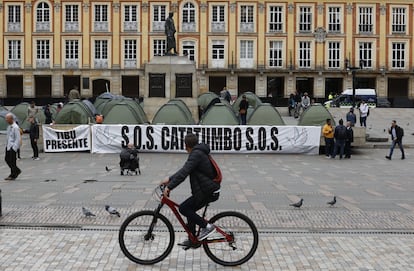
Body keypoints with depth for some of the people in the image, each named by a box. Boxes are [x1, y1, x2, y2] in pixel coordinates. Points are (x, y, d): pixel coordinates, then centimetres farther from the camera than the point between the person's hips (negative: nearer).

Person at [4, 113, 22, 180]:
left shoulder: (15, 127, -16)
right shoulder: (9, 126, 11)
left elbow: (18, 139, -18)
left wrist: (14, 148, -20)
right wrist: (7, 144, 15)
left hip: (13, 147, -9)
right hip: (8, 146, 9)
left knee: (12, 161, -3)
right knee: (7, 159, 11)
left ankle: (13, 175, 10)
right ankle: (17, 171, 25)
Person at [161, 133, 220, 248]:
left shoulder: (196, 154, -16)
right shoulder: (199, 153, 17)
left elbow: (184, 173, -25)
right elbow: (184, 170, 22)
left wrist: (169, 187, -25)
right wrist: (169, 179, 18)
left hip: (207, 191, -10)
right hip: (208, 189, 10)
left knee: (183, 208, -8)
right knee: (189, 210, 15)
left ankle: (206, 226, -4)